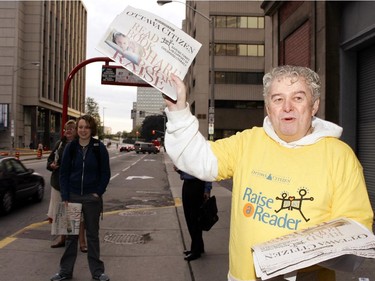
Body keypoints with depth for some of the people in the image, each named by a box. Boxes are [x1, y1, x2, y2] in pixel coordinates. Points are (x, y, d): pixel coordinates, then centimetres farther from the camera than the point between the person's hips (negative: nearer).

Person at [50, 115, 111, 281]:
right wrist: (65, 197, -7)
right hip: (73, 196, 2)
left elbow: (105, 173, -2)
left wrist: (98, 193, -9)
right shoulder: (71, 147, -1)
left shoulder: (99, 147, -6)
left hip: (92, 197, -1)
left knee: (92, 234, 9)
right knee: (71, 234, 11)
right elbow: (64, 173, 0)